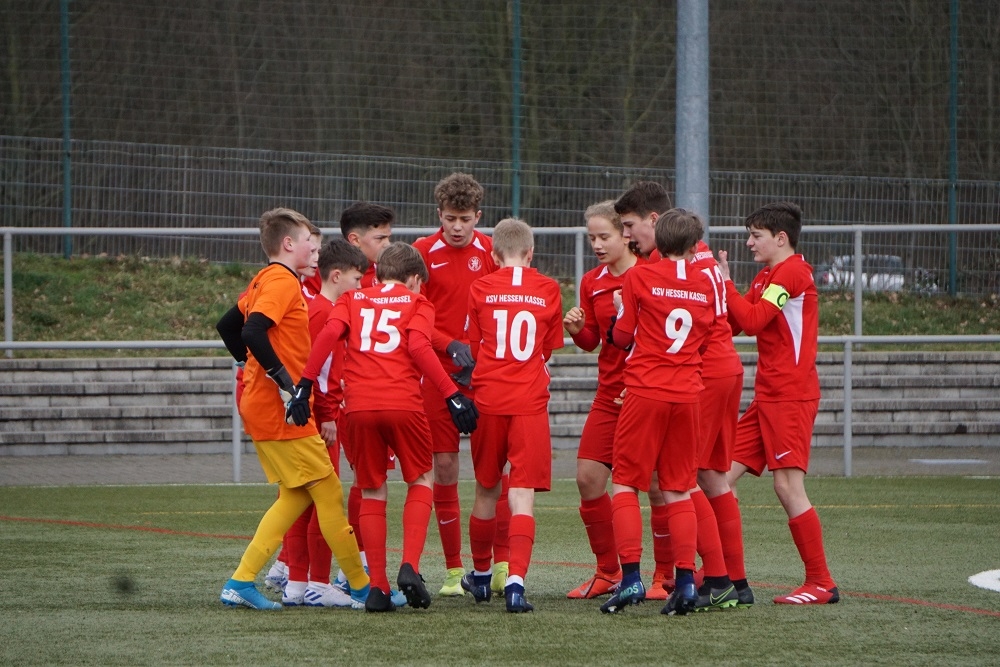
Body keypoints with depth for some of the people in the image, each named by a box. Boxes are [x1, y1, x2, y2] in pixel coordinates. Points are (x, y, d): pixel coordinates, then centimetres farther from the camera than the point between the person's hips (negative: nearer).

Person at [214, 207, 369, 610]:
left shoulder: (264, 281, 15)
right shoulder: (283, 282, -14)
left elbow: (228, 327, 23)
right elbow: (253, 333, -26)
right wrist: (284, 381, -24)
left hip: (258, 406, 10)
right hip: (279, 410, -10)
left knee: (295, 496, 13)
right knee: (328, 493, -2)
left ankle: (241, 582, 6)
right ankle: (362, 587, 3)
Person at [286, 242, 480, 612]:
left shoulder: (353, 299, 19)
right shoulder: (416, 303, 12)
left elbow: (329, 334, 1)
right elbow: (418, 346, -6)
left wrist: (305, 384, -2)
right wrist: (451, 394, -7)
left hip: (359, 406, 2)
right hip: (403, 402, -2)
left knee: (372, 492, 14)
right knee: (421, 480, 18)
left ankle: (377, 586, 8)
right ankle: (410, 566, -1)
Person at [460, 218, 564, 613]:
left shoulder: (481, 289, 1)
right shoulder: (548, 290, 3)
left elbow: (472, 347, 11)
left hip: (488, 398, 1)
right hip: (530, 402, -1)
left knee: (486, 489, 16)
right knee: (522, 493, -6)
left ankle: (481, 575, 32)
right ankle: (516, 580, -23)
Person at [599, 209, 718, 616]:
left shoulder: (639, 278, -2)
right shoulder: (705, 285, 7)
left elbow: (623, 336, 3)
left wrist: (617, 320, 24)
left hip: (645, 391, -3)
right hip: (687, 395, 3)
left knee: (625, 484, 2)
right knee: (679, 491, 8)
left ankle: (631, 578, -9)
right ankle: (686, 580, 0)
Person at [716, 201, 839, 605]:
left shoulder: (792, 272, -11)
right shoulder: (766, 277, 19)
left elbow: (751, 320, -18)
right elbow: (732, 324, 17)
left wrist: (725, 282, -7)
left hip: (791, 397, -10)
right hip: (766, 397, 10)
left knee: (788, 485, -13)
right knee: (724, 476, 6)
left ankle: (821, 583, -8)